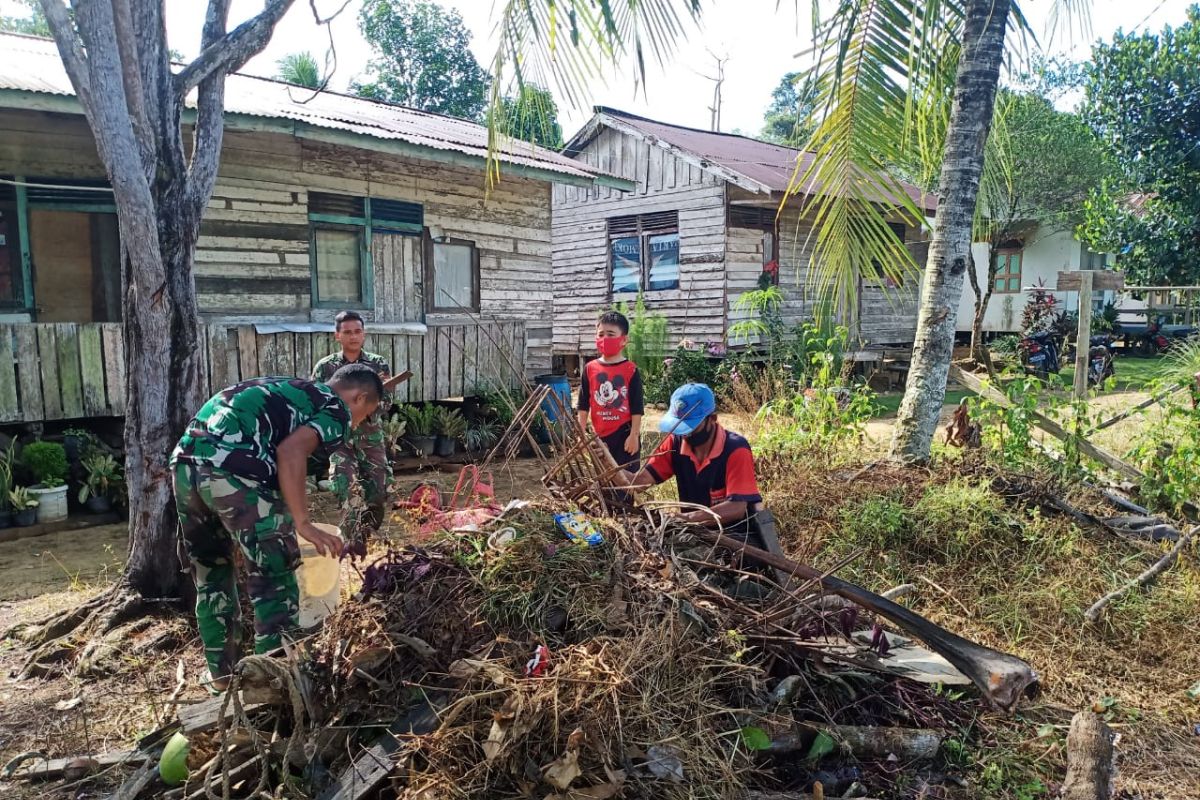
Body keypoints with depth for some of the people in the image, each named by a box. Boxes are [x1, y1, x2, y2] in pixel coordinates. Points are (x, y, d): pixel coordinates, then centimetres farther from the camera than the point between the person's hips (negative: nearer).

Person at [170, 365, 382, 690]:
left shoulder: (289, 390, 32)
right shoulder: (337, 411, 7)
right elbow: (290, 452, -11)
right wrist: (303, 523, -11)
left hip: (186, 458, 9)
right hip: (232, 469, -9)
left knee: (210, 575, 23)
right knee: (276, 580, 4)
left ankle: (223, 672, 36)